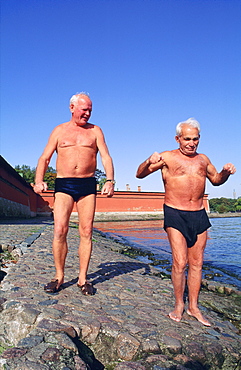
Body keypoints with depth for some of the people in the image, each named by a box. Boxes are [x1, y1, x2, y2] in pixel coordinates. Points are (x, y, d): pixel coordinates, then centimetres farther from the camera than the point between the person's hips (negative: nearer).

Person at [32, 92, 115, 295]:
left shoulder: (95, 131, 13)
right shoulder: (60, 130, 13)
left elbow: (106, 157, 4)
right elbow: (45, 158, 8)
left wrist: (110, 180, -13)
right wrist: (39, 181, -9)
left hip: (88, 185, 1)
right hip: (63, 185, 0)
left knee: (86, 232, -2)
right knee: (59, 230, -10)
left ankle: (83, 278, 8)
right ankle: (59, 277, 5)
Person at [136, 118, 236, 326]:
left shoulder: (203, 159, 13)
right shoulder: (167, 158, 0)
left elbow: (216, 180, 27)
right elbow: (140, 175, -4)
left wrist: (226, 172, 5)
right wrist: (149, 161, -25)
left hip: (199, 215, 5)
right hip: (175, 215, -4)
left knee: (196, 263, 8)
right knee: (180, 263, -8)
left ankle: (193, 307, 20)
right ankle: (179, 305, 13)